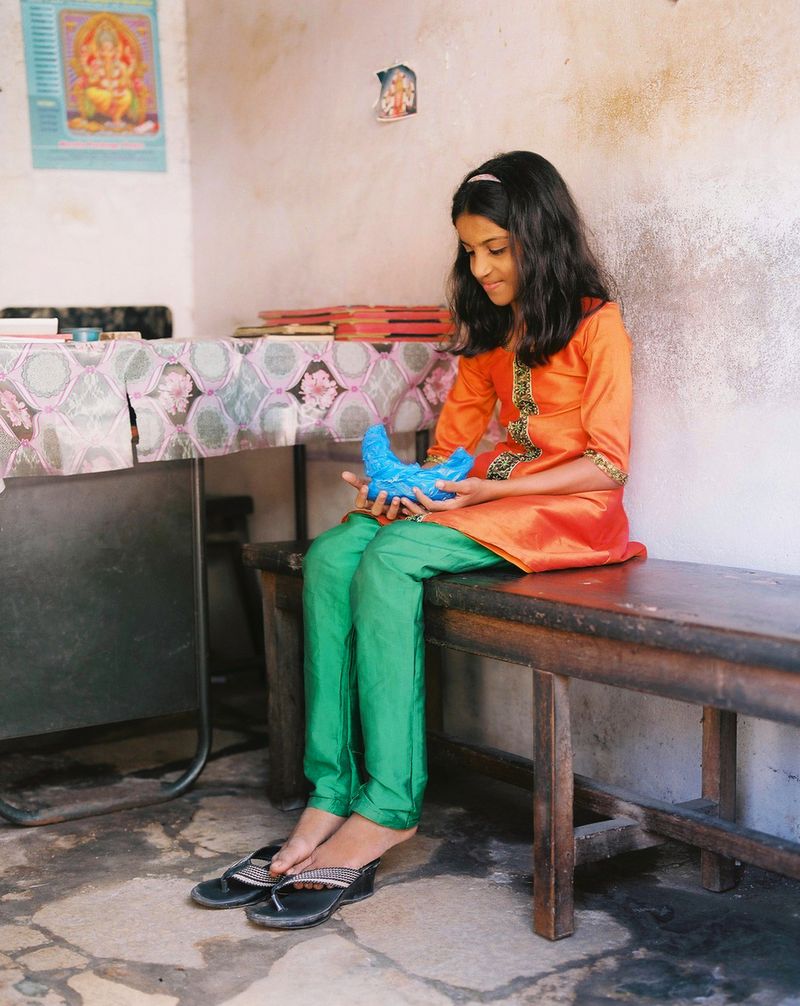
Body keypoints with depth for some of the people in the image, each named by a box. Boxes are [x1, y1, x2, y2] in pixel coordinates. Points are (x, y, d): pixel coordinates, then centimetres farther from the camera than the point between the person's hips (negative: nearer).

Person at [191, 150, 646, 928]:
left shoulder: (596, 323, -4)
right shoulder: (492, 326, 19)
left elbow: (607, 463, -11)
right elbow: (453, 439, 13)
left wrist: (486, 489, -19)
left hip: (570, 510, -7)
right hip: (489, 494, 7)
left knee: (392, 559, -31)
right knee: (332, 556, -20)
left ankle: (386, 809, -28)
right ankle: (331, 799, -26)